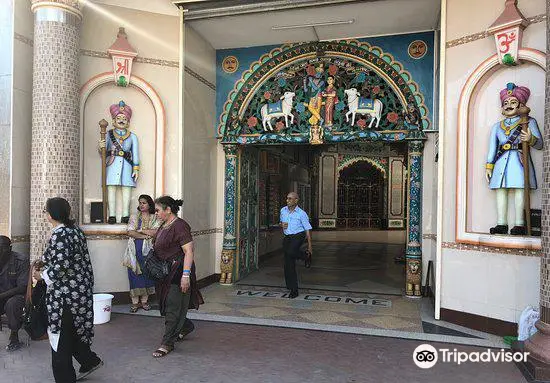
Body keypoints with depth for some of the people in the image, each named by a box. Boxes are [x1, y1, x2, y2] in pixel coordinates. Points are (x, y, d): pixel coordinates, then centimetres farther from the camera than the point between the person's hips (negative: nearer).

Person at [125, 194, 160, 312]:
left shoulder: (155, 218, 7)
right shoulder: (134, 218, 10)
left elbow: (155, 232, -10)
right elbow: (130, 233, -4)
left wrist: (139, 230, -7)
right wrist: (146, 235, -12)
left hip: (147, 250, 0)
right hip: (134, 251, 1)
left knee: (146, 273, 2)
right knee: (134, 274, -2)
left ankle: (144, 300, 13)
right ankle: (135, 302, 5)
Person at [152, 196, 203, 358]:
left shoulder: (180, 226, -17)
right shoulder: (163, 226, 12)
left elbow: (188, 252, -22)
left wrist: (186, 275, -26)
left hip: (177, 272, -10)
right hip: (165, 272, 10)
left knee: (173, 307, -2)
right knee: (167, 304, 17)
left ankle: (167, 343, 8)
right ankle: (187, 326, 38)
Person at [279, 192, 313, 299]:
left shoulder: (301, 213, -8)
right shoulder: (283, 210, 6)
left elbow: (307, 229, -5)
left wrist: (309, 246, -8)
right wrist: (282, 225, -3)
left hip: (298, 235, -5)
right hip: (287, 237, 5)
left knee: (290, 252, -35)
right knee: (289, 265, 1)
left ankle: (306, 256, -3)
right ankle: (294, 290, 10)